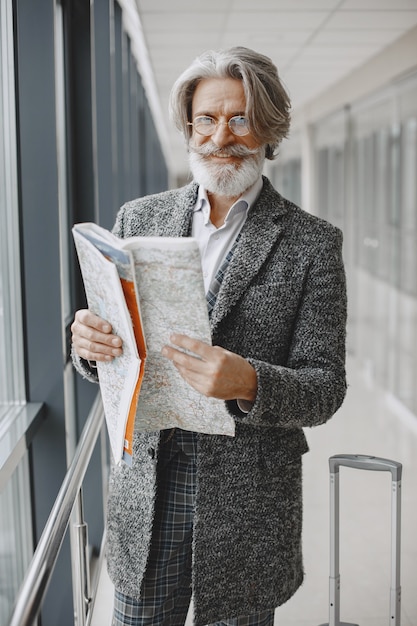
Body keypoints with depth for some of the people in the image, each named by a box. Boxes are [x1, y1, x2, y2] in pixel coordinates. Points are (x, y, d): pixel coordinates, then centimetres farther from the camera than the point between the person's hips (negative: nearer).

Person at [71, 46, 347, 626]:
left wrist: (248, 383, -28)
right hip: (147, 485, 2)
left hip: (249, 498, -2)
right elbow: (111, 353, 8)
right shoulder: (139, 218, 4)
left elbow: (325, 389, -8)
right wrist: (90, 343, -16)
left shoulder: (312, 242, -6)